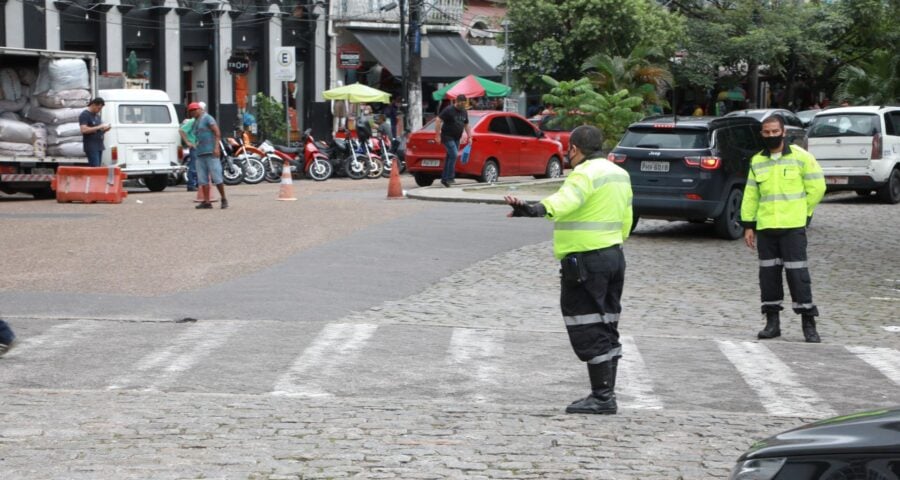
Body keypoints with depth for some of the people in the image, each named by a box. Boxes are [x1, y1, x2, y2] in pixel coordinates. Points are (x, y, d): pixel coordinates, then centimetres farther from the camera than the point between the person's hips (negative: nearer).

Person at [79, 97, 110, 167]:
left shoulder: (97, 115, 19)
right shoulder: (84, 115, -7)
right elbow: (84, 130, -20)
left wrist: (106, 129, 5)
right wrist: (99, 127, -19)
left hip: (99, 146, 9)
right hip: (91, 147, -9)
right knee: (95, 167, -16)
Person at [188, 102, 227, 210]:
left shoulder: (207, 118, -2)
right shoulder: (196, 122, 22)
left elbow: (217, 132, -11)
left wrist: (216, 147, -20)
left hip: (211, 152, -8)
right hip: (200, 154, 9)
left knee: (216, 177, -8)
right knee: (202, 179, 2)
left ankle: (224, 199, 1)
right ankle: (206, 202, 2)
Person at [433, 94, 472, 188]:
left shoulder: (464, 112, 11)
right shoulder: (449, 110, -13)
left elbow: (466, 125, 22)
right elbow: (438, 120, -15)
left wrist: (469, 136, 14)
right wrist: (437, 135, -19)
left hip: (456, 138, 7)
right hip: (447, 137, -7)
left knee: (450, 157, 8)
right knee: (453, 154, -20)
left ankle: (444, 179, 13)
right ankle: (450, 177, -18)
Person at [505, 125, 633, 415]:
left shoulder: (586, 174, -15)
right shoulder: (619, 174, 14)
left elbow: (567, 199, -36)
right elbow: (626, 220, 19)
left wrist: (538, 210, -53)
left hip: (585, 261, -10)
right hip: (614, 255, 10)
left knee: (588, 332, -5)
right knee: (607, 328, 14)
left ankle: (602, 397, -5)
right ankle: (606, 394, 18)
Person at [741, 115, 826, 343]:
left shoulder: (800, 157, -2)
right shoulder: (757, 161, 11)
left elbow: (817, 187, 2)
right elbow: (750, 195, 13)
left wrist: (804, 213, 4)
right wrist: (748, 225, 8)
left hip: (793, 227, -4)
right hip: (765, 227, 4)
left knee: (797, 273, -7)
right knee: (768, 273, 6)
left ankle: (809, 323, -2)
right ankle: (772, 322, 14)